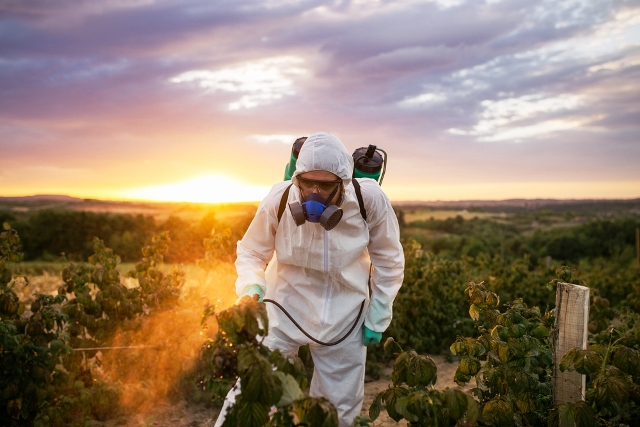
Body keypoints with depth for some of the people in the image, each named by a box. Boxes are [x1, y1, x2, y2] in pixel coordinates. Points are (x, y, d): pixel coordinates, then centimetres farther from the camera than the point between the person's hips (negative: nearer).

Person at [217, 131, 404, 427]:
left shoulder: (370, 199, -20)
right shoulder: (279, 200, -20)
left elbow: (388, 261, -4)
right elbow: (251, 252, -4)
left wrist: (377, 319, -2)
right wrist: (252, 288, -23)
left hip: (343, 318, 1)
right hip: (285, 309, 0)